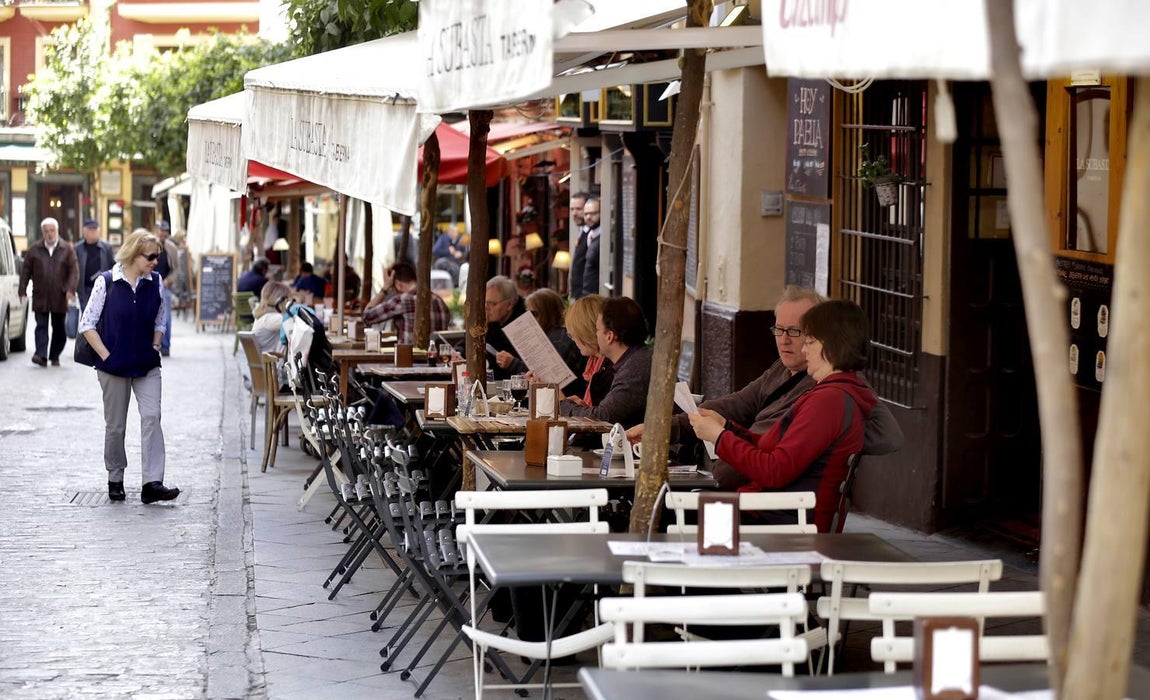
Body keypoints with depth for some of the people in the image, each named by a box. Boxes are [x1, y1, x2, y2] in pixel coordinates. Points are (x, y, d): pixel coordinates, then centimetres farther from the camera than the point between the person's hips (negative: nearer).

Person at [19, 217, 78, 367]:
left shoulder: (67, 249, 4)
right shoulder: (34, 249, 7)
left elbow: (74, 271, -1)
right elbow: (26, 271, 8)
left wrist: (70, 289, -14)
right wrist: (22, 290, 0)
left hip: (60, 297, 0)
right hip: (40, 297, 0)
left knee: (58, 328, 7)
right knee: (41, 326, -8)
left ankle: (55, 356, 17)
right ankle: (41, 355, -17)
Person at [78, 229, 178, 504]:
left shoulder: (155, 282, 2)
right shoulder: (107, 282, -8)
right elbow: (87, 325, -4)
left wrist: (154, 349, 4)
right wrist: (106, 356, -9)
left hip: (147, 366, 2)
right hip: (114, 366, -2)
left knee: (151, 417, -12)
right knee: (115, 425, 7)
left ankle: (153, 483, -16)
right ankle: (115, 480, 24)